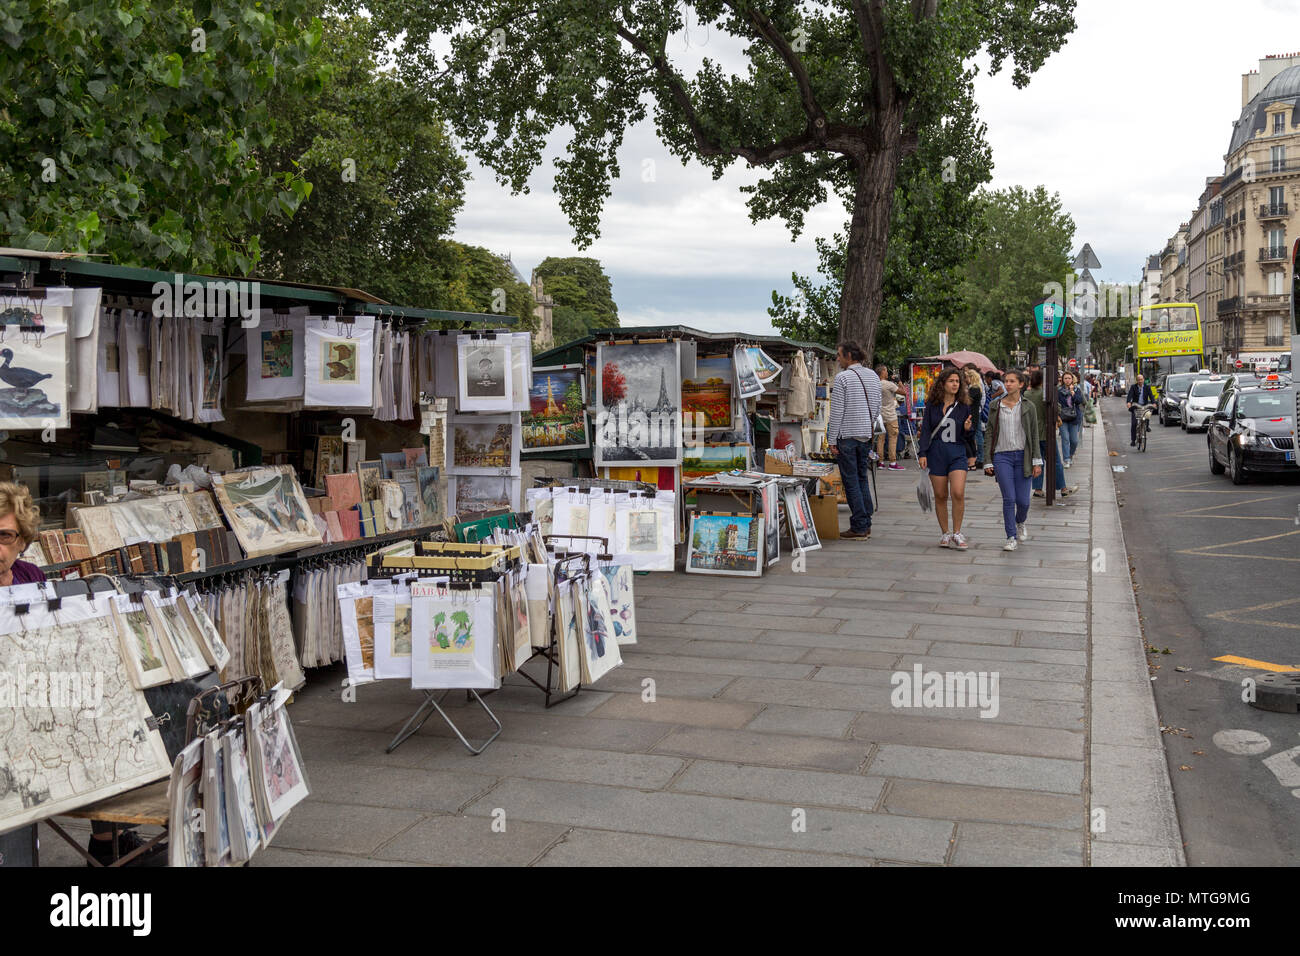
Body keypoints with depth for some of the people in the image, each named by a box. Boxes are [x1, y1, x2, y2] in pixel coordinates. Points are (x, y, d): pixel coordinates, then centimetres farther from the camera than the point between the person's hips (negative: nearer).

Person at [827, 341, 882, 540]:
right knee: (863, 479, 14)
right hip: (866, 435, 7)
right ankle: (866, 525, 17)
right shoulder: (873, 376, 10)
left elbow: (837, 412, -14)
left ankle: (859, 527, -2)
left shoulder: (842, 378, -12)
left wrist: (832, 440, -10)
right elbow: (877, 409, 14)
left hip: (847, 436, -7)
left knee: (851, 481, -2)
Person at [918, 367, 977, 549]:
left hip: (958, 453, 0)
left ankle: (957, 533, -3)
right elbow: (926, 430, 4)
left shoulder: (964, 406, 5)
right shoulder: (932, 405, 3)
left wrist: (968, 429, -11)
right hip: (936, 453, 1)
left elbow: (970, 435, 12)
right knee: (940, 496, 4)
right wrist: (923, 453, -3)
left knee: (958, 493, -15)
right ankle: (945, 533, 16)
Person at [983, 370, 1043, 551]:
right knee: (1009, 498, -9)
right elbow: (990, 435, 6)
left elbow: (1035, 436, 4)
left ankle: (1020, 523, 34)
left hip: (1022, 456, 0)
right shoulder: (995, 407, 5)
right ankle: (1011, 538, 1)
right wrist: (988, 462, 1)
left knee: (1023, 500, 1)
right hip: (1002, 456, 0)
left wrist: (1037, 462, -3)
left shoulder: (1028, 407, 3)